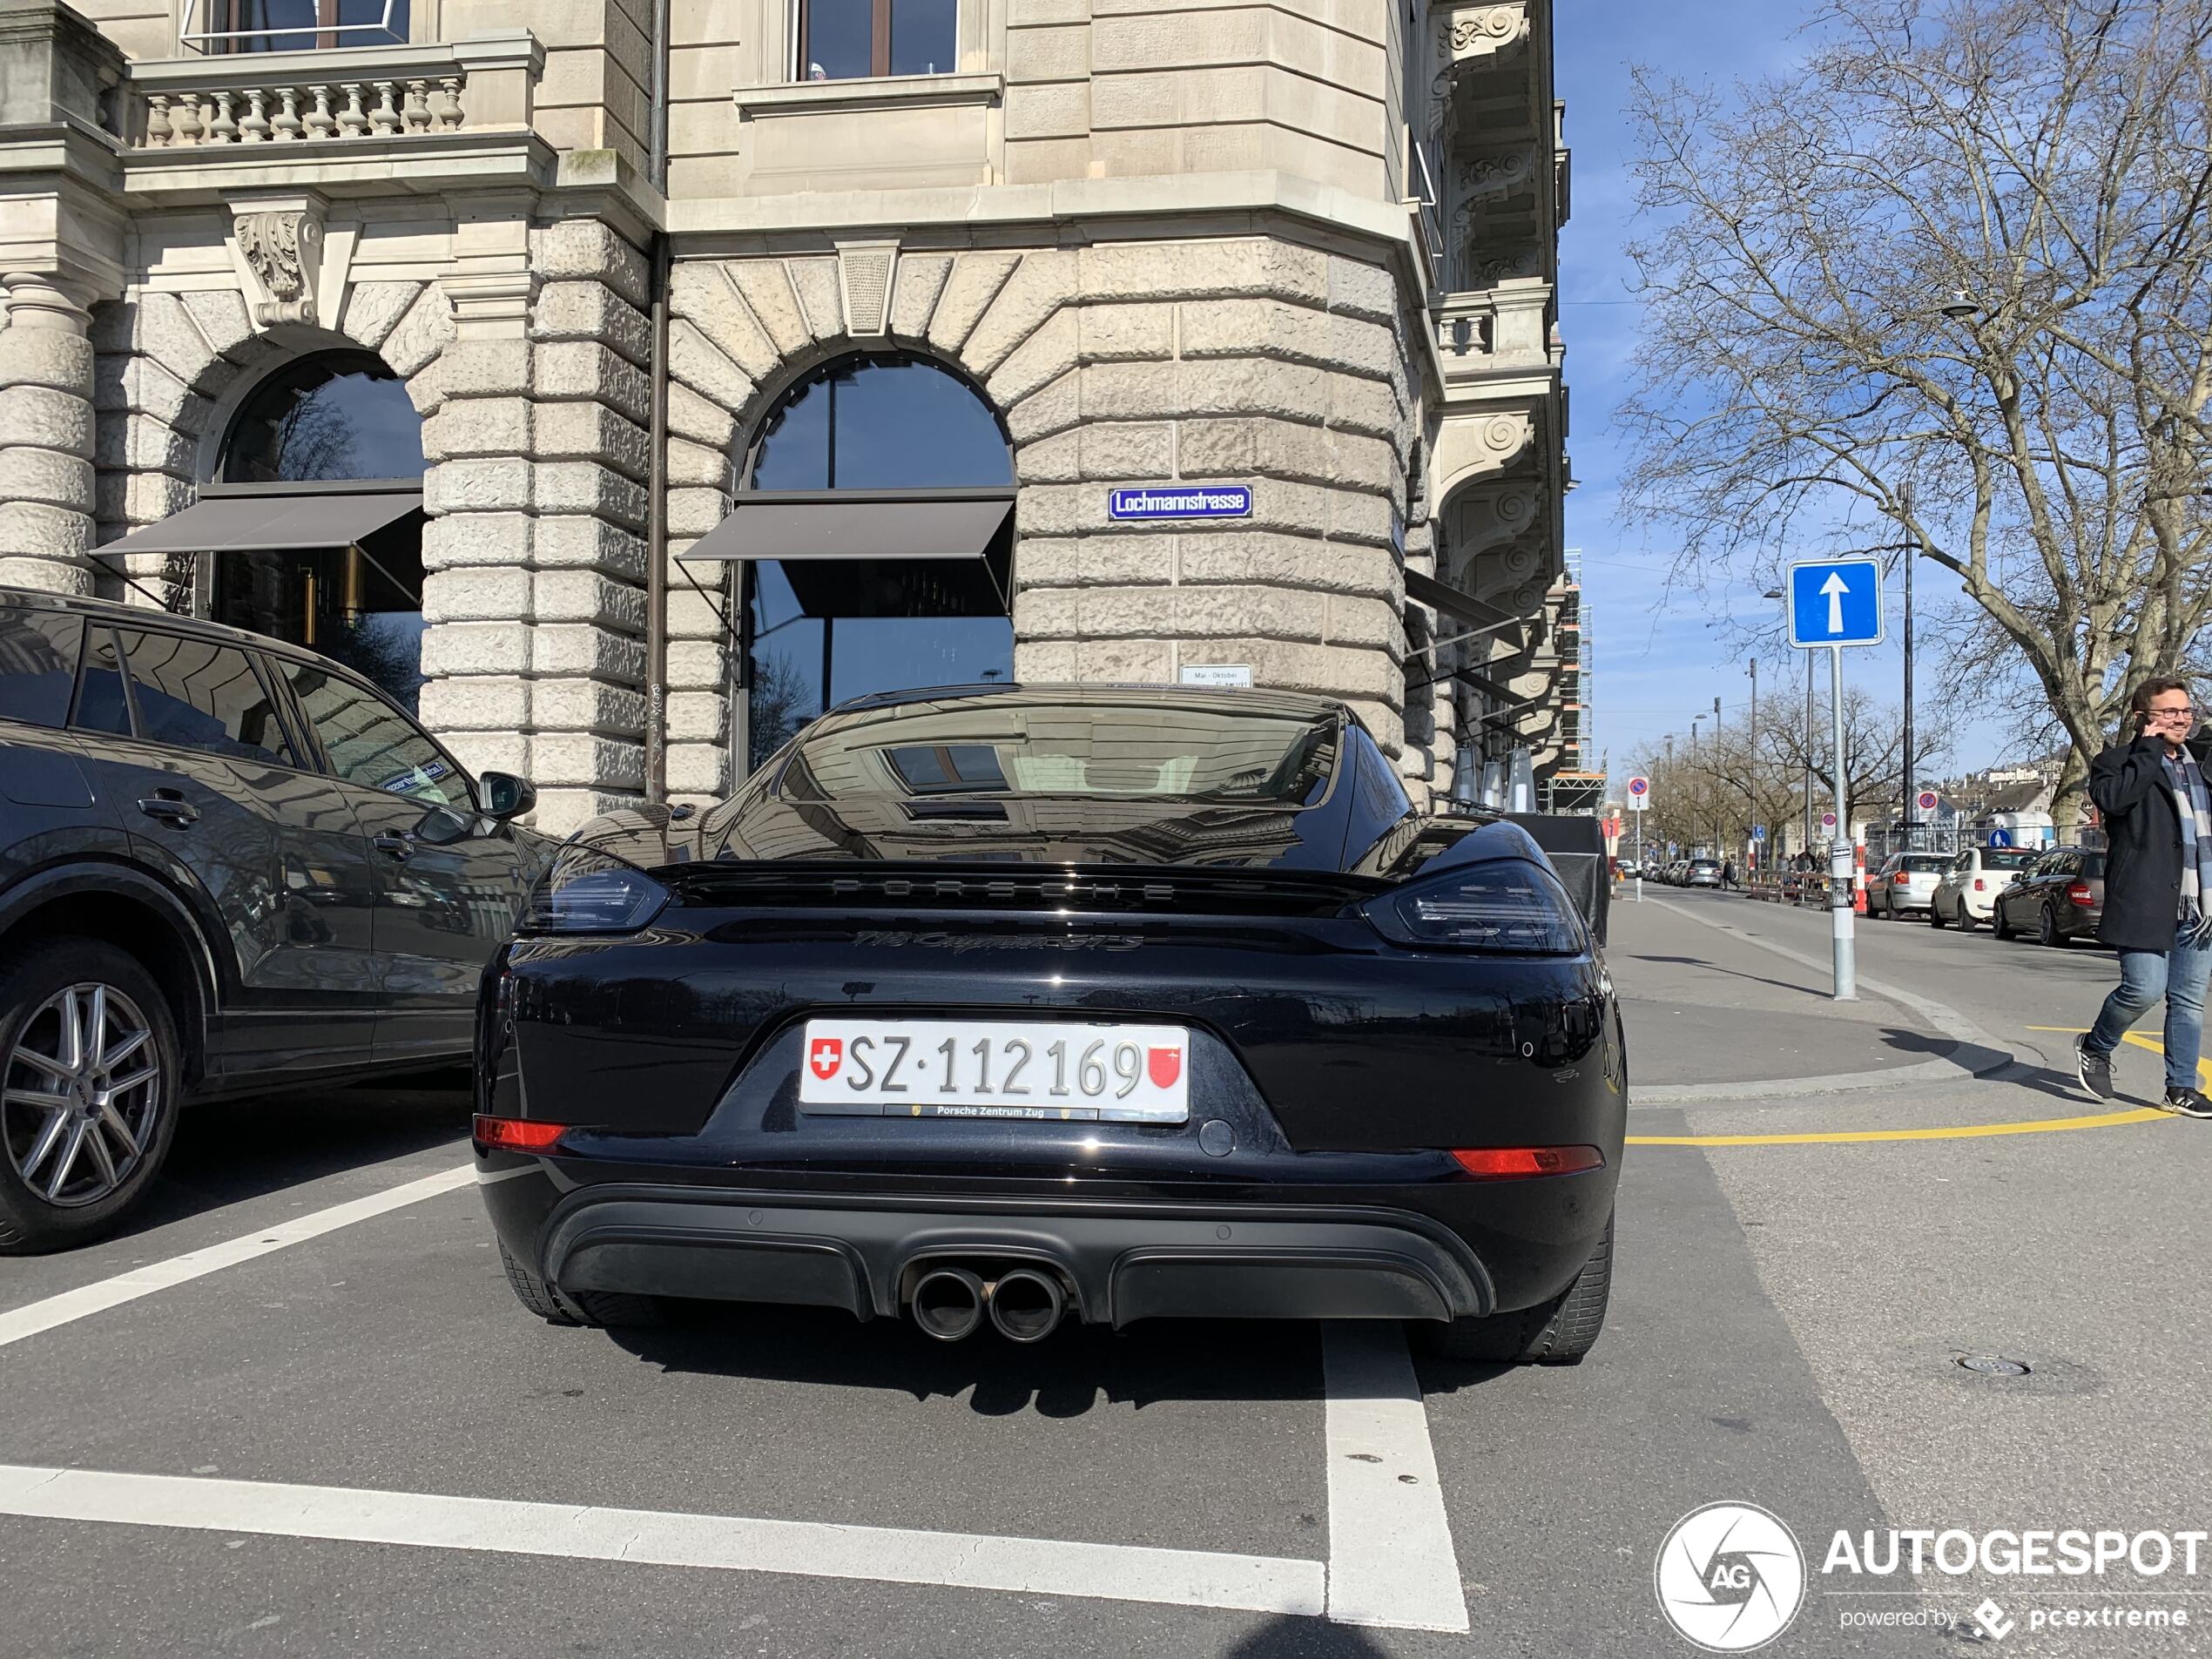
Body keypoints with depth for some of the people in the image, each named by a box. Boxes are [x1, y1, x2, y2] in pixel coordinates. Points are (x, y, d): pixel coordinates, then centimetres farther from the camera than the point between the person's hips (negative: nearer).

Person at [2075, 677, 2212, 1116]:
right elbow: (2112, 796, -26)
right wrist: (2151, 748, -16)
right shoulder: (2118, 762, -3)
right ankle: (2095, 1048, 12)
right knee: (2145, 988, -14)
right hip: (2146, 902, -7)